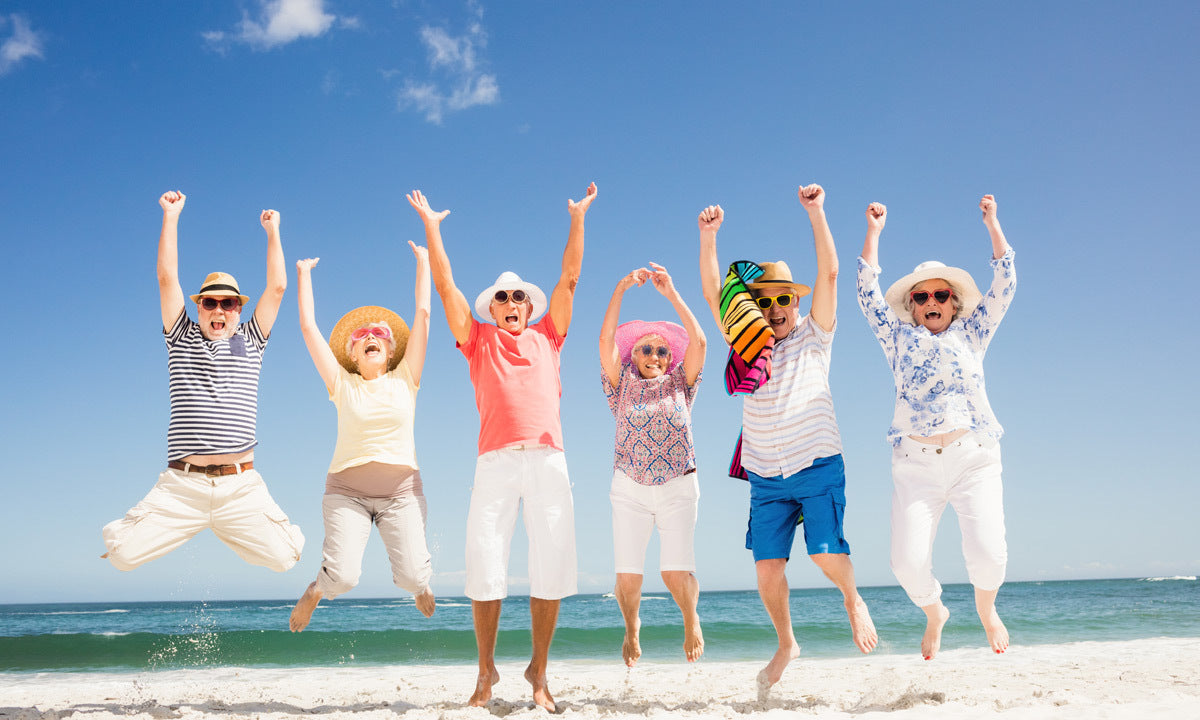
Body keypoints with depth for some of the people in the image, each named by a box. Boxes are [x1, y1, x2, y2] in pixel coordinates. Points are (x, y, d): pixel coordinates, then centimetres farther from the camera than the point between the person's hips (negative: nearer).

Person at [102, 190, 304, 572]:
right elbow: (167, 277, 6)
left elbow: (277, 286, 9)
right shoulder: (181, 339, 12)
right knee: (123, 555, -12)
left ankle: (230, 531, 23)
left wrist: (272, 231, 13)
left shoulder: (250, 343, 14)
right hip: (182, 484, 0)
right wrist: (171, 215, 6)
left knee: (284, 557, -11)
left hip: (241, 486, 1)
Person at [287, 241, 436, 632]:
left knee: (412, 576, -13)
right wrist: (304, 275, 11)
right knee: (343, 576, -18)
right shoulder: (342, 386, 4)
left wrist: (423, 263, 9)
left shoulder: (404, 380, 5)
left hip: (401, 489, 1)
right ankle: (316, 589, 20)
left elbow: (423, 314, 4)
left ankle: (419, 584, 26)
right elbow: (308, 327, 3)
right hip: (347, 489, 0)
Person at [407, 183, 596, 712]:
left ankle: (538, 671, 10)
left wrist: (577, 218, 17)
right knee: (485, 565, -4)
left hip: (548, 458, 1)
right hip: (495, 460, -1)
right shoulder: (478, 340, 19)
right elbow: (445, 285, 16)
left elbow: (569, 278, 19)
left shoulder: (547, 337, 21)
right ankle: (486, 671, 10)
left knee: (551, 566, -1)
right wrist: (431, 227, 16)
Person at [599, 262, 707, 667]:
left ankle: (691, 619, 21)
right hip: (629, 488, 0)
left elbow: (698, 341, -1)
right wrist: (620, 290, -10)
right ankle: (631, 629, 25)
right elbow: (606, 341, -2)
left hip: (678, 486, 0)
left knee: (676, 572, -12)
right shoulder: (623, 387, 11)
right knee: (627, 575, -7)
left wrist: (671, 293, -6)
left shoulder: (680, 385, 12)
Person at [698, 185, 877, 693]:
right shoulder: (747, 344, 9)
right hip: (766, 477, 3)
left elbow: (829, 273, -8)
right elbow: (713, 293, 0)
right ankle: (786, 646, 22)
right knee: (767, 565, -1)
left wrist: (816, 213, -15)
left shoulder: (813, 337, 3)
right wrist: (708, 237, -12)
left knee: (825, 551, -16)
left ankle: (853, 600, 18)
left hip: (818, 467, -3)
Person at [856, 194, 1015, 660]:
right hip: (915, 464, 0)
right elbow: (868, 292, 13)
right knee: (908, 563, -11)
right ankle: (934, 614, 24)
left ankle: (986, 607, 20)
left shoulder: (971, 333, 17)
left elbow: (1004, 284, 13)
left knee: (988, 553, -16)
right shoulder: (900, 339, 16)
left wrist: (992, 224, 15)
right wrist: (874, 230, 16)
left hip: (974, 458, 0)